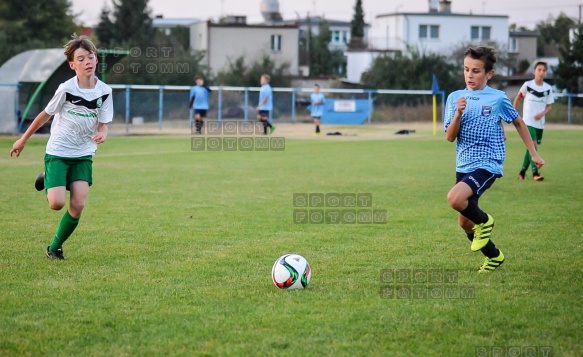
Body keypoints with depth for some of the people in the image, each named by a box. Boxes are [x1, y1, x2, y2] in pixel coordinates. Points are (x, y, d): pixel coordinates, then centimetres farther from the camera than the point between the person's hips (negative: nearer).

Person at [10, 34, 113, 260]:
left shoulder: (104, 92, -5)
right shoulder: (66, 89, -14)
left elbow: (103, 124, -1)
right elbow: (46, 114, -2)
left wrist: (101, 135, -26)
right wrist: (23, 140, 6)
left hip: (84, 154, 3)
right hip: (58, 152, -3)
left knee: (78, 205, -10)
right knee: (57, 203, -15)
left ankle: (55, 247, 11)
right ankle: (47, 182, 21)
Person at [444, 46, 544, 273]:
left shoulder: (498, 98, -6)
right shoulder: (455, 98, 2)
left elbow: (518, 123, 9)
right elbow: (450, 137, -3)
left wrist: (534, 154, 11)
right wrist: (459, 113, -20)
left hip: (487, 165, -5)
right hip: (463, 166, 5)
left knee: (455, 198, -29)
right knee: (464, 222, 11)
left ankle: (484, 221, 1)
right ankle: (494, 256, 33)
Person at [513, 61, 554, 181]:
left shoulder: (548, 88, 2)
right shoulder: (528, 85, -6)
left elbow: (549, 106, 8)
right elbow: (517, 99, 6)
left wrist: (542, 113, -12)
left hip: (540, 123, 4)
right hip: (528, 121, -4)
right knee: (533, 146, -18)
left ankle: (522, 172, 23)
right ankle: (535, 173, -20)